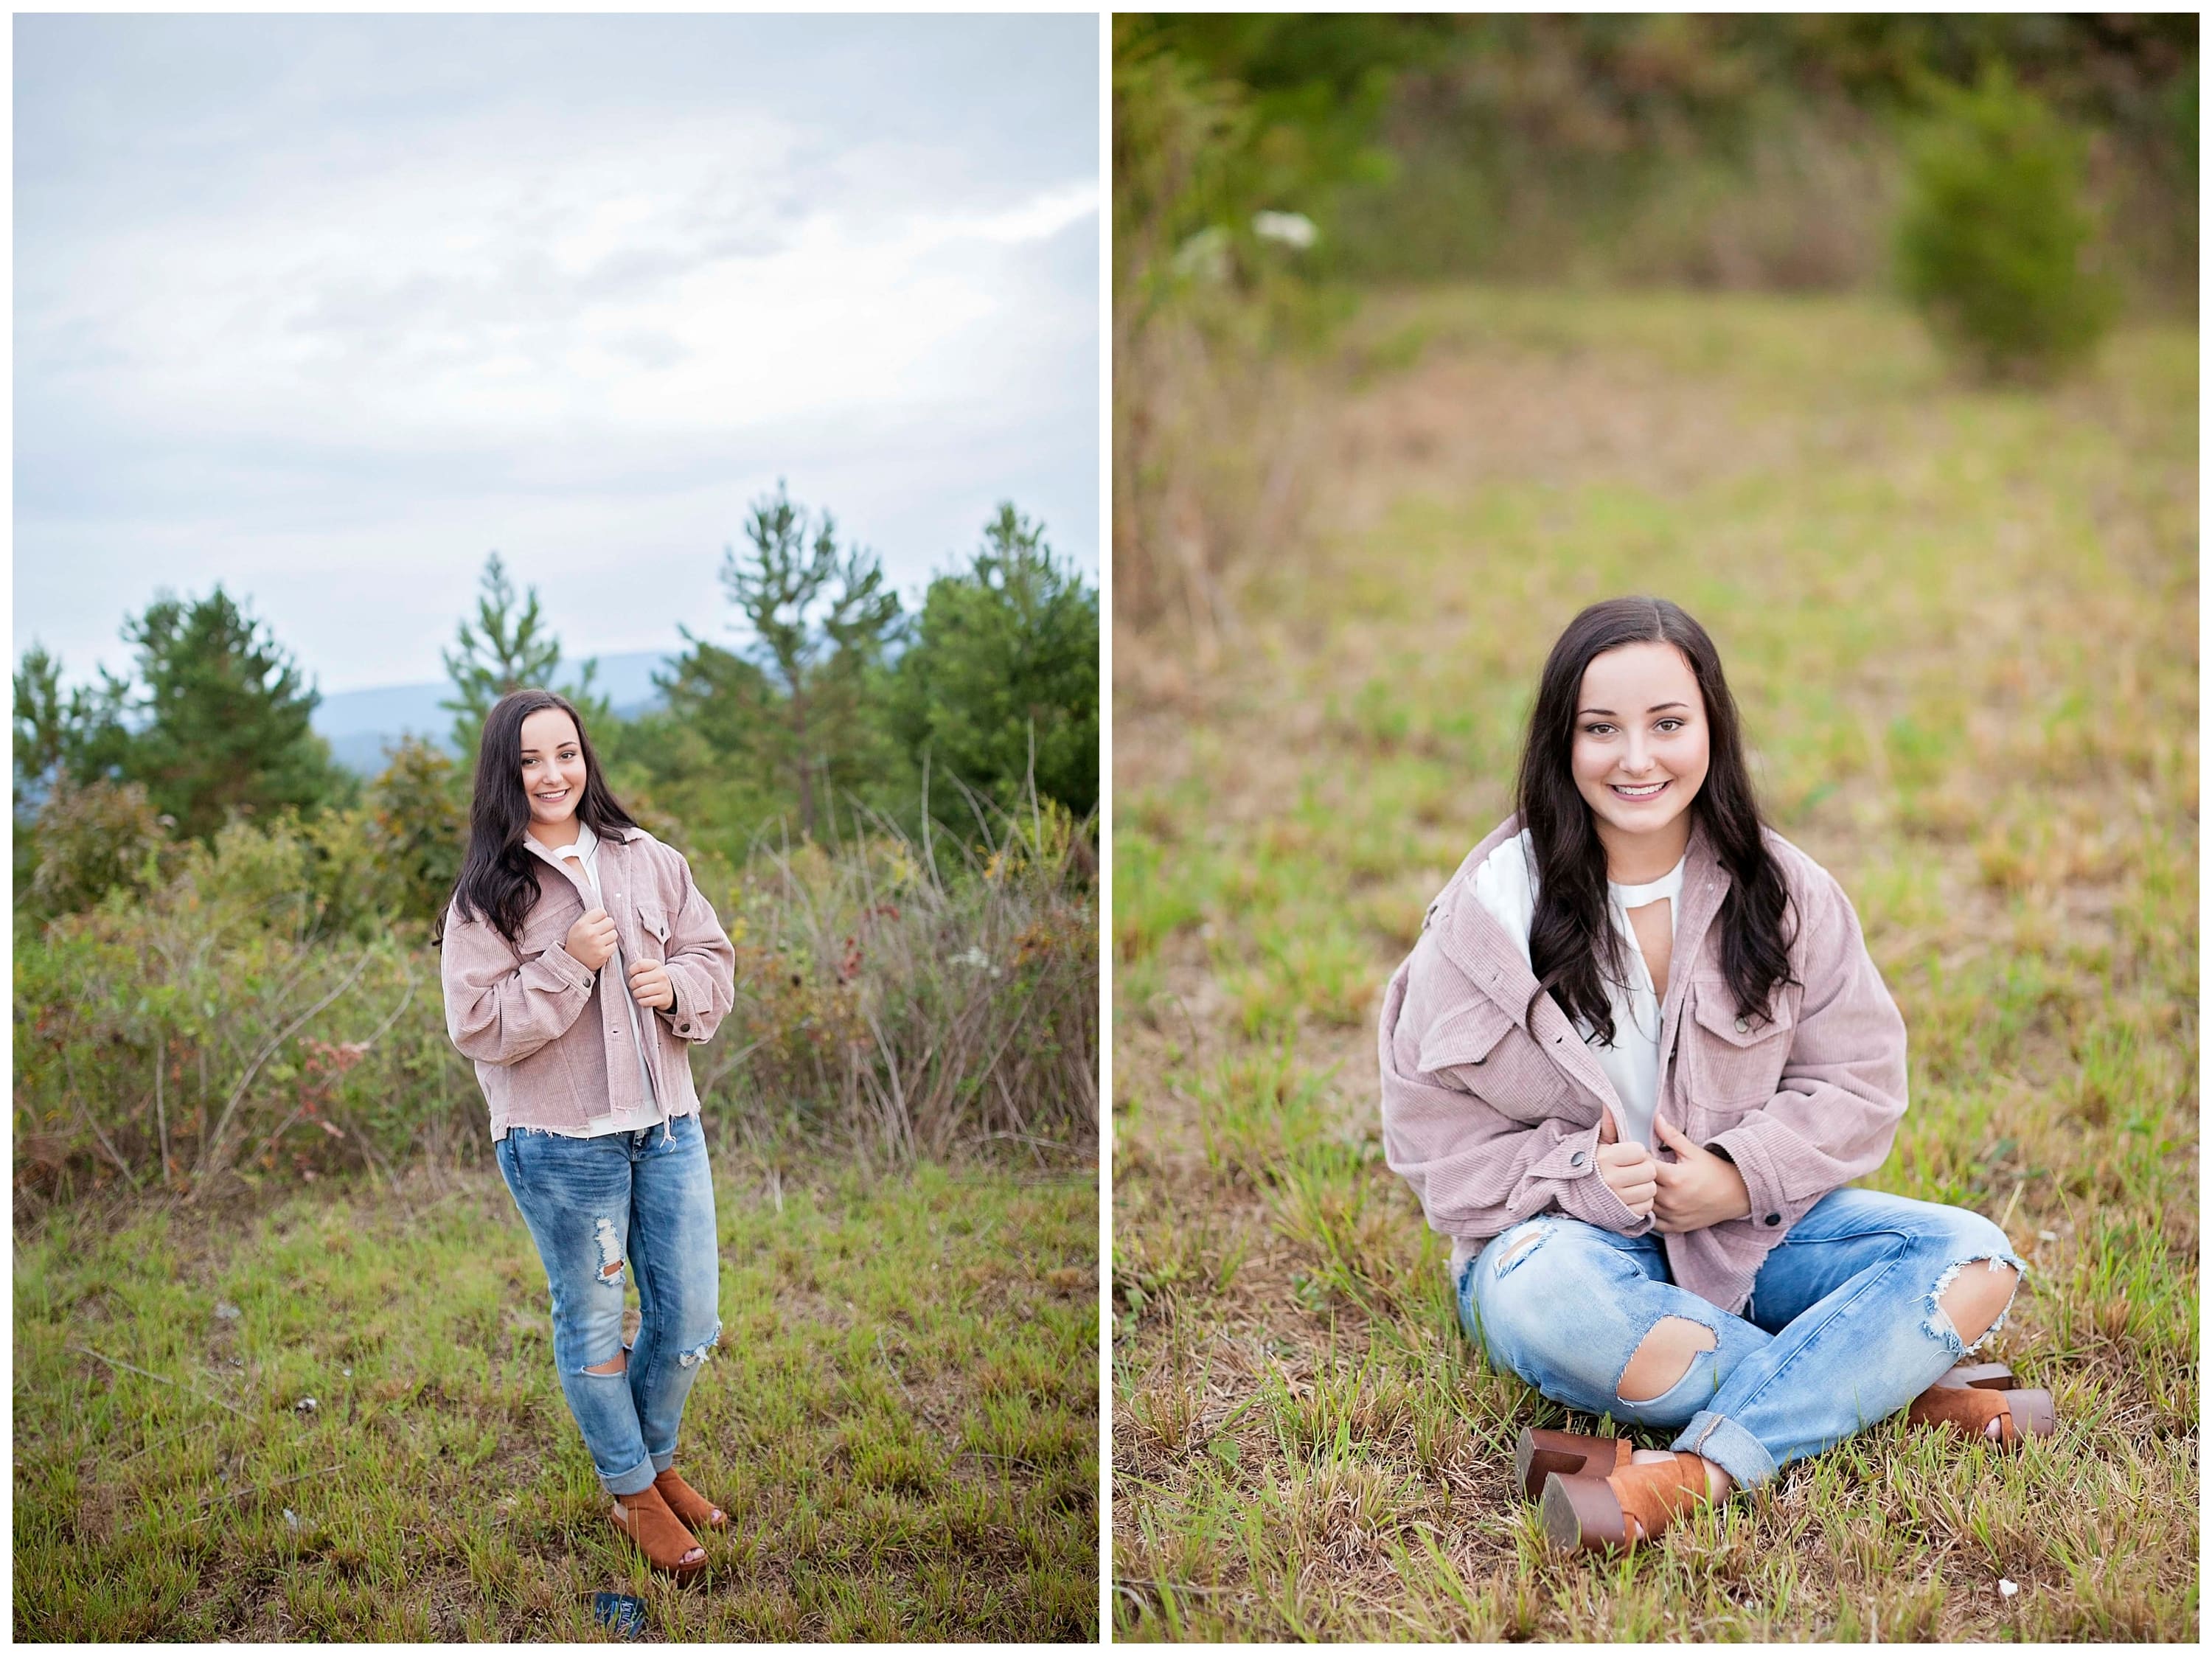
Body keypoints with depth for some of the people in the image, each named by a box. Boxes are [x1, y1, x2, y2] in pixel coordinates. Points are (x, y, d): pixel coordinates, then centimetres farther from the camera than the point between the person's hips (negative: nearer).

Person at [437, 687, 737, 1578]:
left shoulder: (650, 863, 3)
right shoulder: (485, 895, -8)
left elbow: (716, 960, 9)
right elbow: (480, 1025, -13)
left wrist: (679, 985, -13)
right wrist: (569, 964, -22)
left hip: (667, 1126, 4)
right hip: (562, 1144, -4)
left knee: (690, 1318, 14)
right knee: (593, 1323, 12)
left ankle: (656, 1457, 40)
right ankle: (631, 1491, 31)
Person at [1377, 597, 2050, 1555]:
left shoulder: (1782, 891, -1)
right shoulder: (1492, 911, -9)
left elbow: (1859, 1084, 2)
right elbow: (1433, 1133, -7)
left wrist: (1739, 1176, -16)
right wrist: (1582, 1181, -23)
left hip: (1747, 1227, 3)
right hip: (1569, 1230, -3)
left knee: (1975, 1263, -19)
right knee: (1538, 1291, -39)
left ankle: (1689, 1475, -35)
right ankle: (1897, 1383, -22)